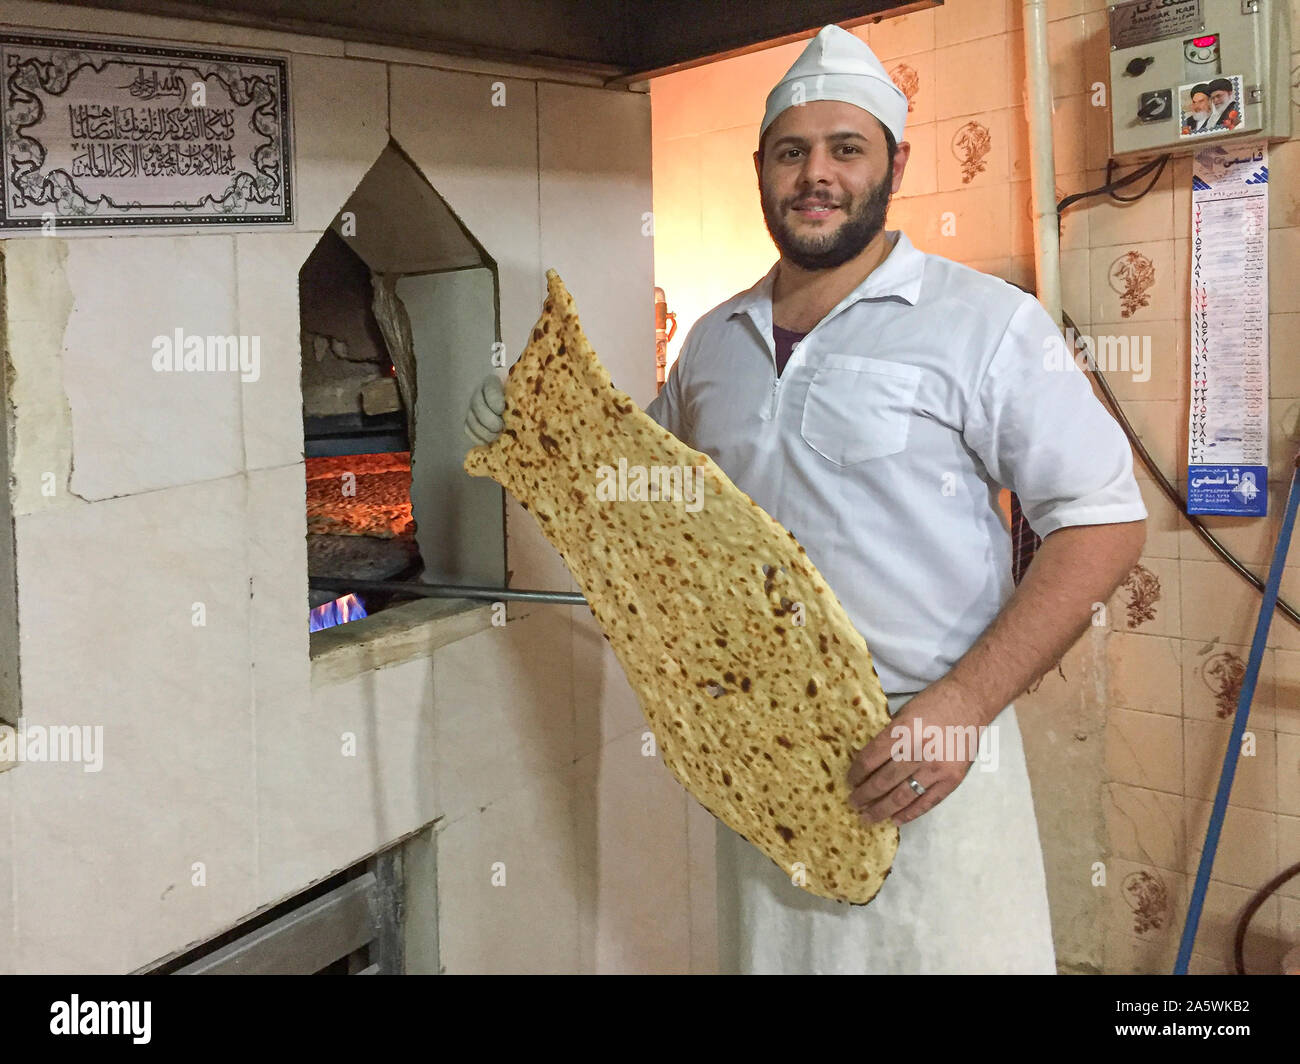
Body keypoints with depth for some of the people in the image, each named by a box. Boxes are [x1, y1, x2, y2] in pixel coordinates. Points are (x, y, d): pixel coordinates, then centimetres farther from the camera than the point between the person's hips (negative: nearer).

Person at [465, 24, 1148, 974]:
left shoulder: (986, 322, -8)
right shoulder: (715, 341, 9)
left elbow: (1103, 521, -11)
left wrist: (964, 702, -20)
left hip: (925, 751, -4)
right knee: (771, 944, 18)